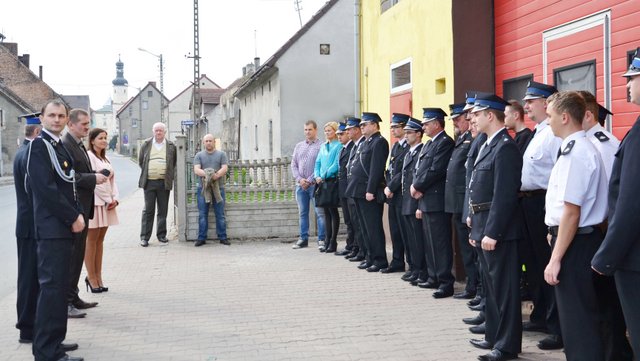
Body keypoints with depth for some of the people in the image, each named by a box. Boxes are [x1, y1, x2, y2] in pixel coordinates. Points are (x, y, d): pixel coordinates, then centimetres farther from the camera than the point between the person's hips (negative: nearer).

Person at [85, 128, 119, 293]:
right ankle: (91, 278, 4)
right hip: (94, 202, -8)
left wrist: (115, 199, 1)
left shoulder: (106, 159, 18)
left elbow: (112, 180, 16)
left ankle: (98, 277, 14)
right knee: (91, 240, -2)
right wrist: (108, 199, -10)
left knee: (100, 240, 10)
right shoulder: (88, 156, -9)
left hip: (107, 203, 8)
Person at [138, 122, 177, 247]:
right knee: (148, 210, 0)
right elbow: (140, 161, 13)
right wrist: (147, 172, 8)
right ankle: (144, 237, 4)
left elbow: (175, 163, 14)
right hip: (149, 182, -1)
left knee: (163, 210, 6)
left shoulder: (171, 146, 6)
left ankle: (161, 235, 16)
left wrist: (171, 175, 7)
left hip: (164, 182, 1)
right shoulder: (146, 144, 6)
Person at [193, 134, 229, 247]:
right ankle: (201, 238, 7)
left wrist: (216, 175, -22)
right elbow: (196, 170, -3)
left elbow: (225, 169, -4)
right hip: (203, 188, 1)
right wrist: (206, 174, -21)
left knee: (220, 214, 2)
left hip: (218, 187, -1)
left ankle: (222, 237, 7)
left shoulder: (221, 154, 9)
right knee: (202, 215, 2)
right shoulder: (199, 155, 11)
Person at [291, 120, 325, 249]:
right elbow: (293, 164, 12)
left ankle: (321, 239, -1)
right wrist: (300, 179, -3)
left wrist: (309, 180, -12)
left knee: (320, 213, -4)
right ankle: (303, 239, 16)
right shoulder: (299, 146, 14)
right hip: (300, 184, 5)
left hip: (314, 184, -5)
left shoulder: (321, 146, -3)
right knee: (303, 213, 10)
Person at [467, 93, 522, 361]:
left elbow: (505, 196, -21)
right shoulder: (488, 145, 15)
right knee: (491, 285, 18)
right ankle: (494, 336, 29)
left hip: (497, 230, -10)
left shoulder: (505, 147, -16)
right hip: (484, 228, 10)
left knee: (503, 287, -2)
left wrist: (492, 232, -22)